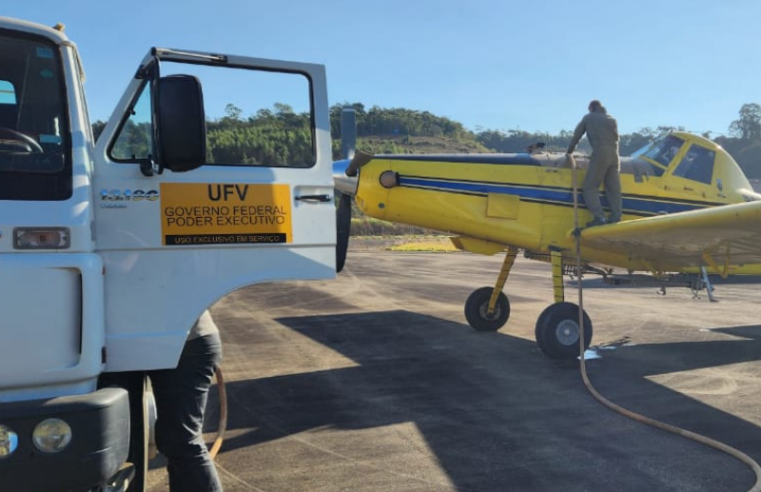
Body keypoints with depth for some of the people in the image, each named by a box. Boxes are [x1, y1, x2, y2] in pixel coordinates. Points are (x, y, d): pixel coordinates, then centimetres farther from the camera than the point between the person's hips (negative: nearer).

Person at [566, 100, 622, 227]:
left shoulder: (588, 117, 13)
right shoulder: (612, 119, 26)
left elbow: (577, 135, 13)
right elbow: (616, 138, 21)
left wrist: (569, 151, 24)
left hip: (600, 153, -6)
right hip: (614, 154, 6)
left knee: (590, 187, -7)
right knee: (614, 188, 8)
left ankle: (599, 217, -18)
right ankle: (616, 217, 3)